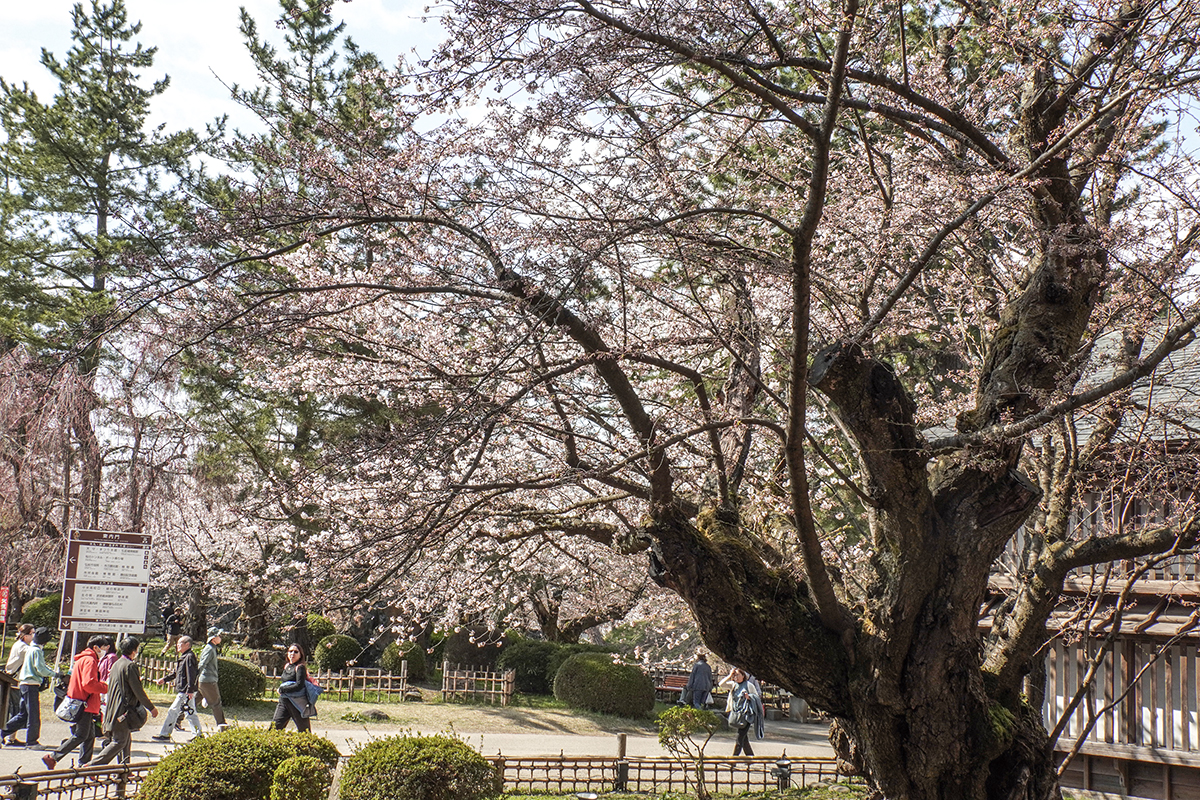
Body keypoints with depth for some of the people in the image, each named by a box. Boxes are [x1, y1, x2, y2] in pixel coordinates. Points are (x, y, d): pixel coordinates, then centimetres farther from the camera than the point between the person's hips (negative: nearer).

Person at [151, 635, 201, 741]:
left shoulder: (189, 657, -14)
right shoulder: (184, 657, 17)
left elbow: (191, 674, -21)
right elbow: (176, 673, 29)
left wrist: (190, 690, -25)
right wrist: (165, 679, 28)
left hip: (185, 691, -10)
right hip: (182, 690, 10)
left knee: (173, 711, -4)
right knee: (190, 713, 11)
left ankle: (165, 734, 3)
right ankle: (199, 735, 13)